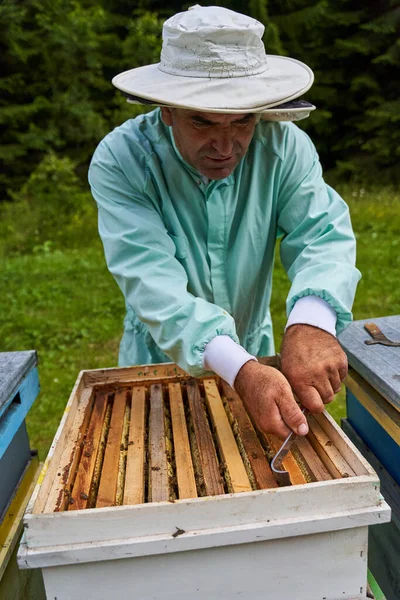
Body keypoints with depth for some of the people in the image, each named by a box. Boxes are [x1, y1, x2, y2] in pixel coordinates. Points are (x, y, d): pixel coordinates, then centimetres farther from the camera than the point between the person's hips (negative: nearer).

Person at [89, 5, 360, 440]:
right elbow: (152, 283, -34)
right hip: (158, 358, -1)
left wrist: (312, 323, -45)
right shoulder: (118, 161, -24)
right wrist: (240, 369, -46)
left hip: (256, 350, 2)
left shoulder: (284, 146, -17)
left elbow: (323, 233, -24)